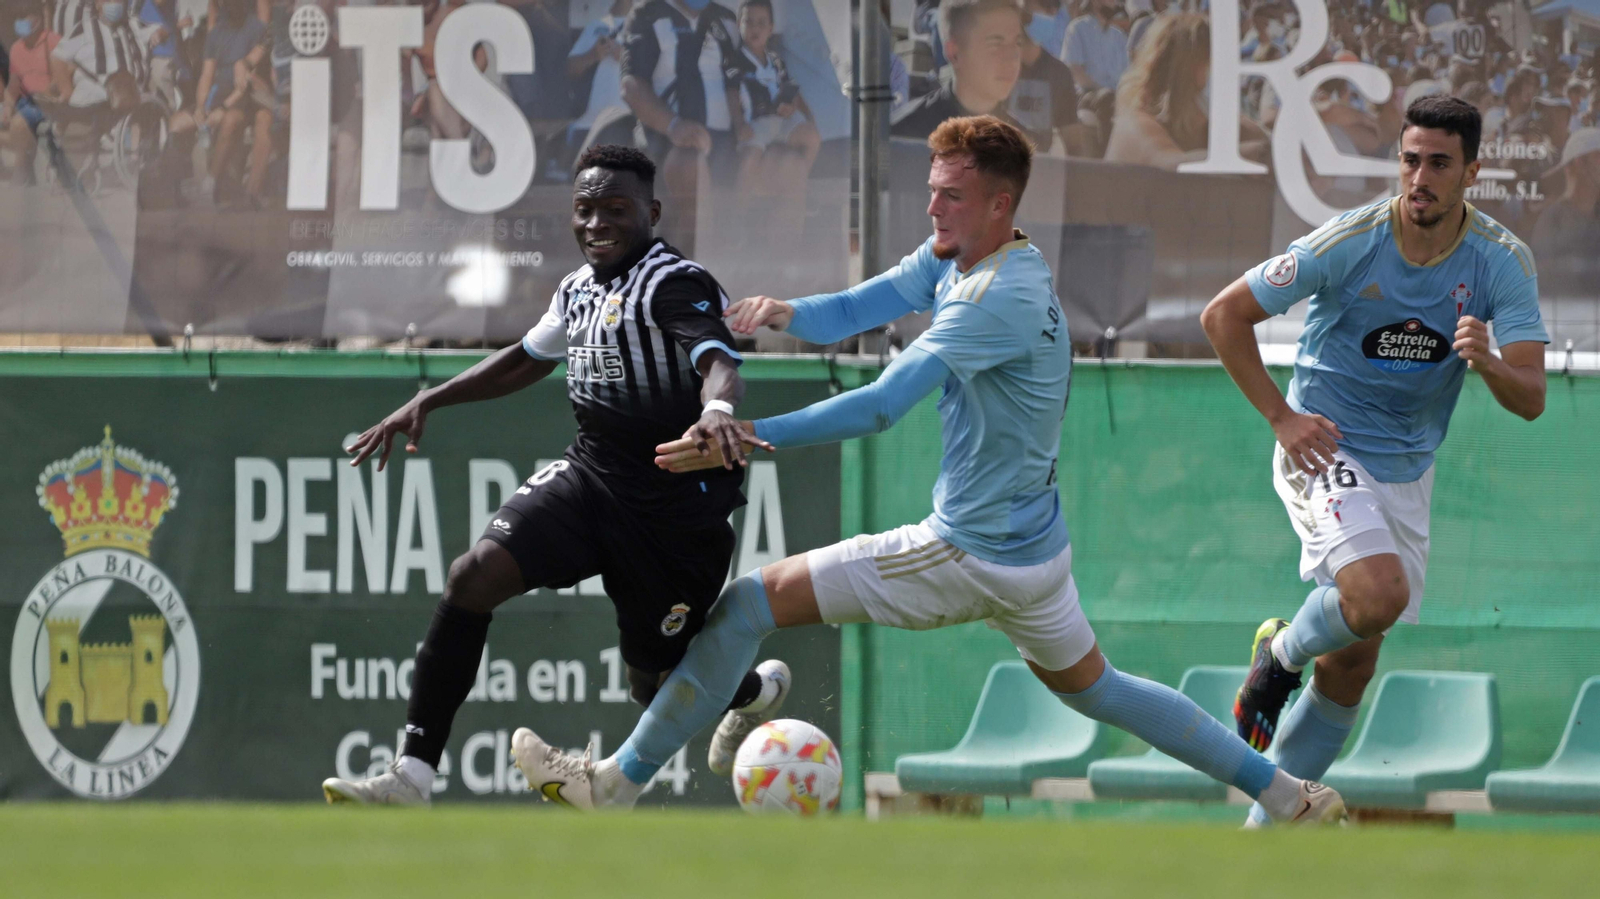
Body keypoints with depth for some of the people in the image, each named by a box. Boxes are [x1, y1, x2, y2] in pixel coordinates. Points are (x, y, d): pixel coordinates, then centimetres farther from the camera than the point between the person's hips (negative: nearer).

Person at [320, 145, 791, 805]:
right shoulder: (580, 289, 9)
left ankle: (758, 690, 44)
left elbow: (717, 359, -35)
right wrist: (428, 403, 23)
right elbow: (528, 359, 27)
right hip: (589, 474, 6)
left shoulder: (676, 285, -16)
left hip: (676, 506, -6)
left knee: (657, 687, 5)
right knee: (475, 575, -17)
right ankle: (412, 775, -17)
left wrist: (717, 409, -58)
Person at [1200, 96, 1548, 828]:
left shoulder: (1503, 262, -9)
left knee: (1353, 663, 7)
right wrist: (1280, 417, -13)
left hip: (1407, 470, 4)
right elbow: (1224, 315, -9)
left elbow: (1530, 399, -14)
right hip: (1325, 452, -4)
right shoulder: (1348, 243, -18)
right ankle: (1282, 654, 2)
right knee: (1379, 593, -30)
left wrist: (1487, 362, -36)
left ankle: (1268, 825, 22)